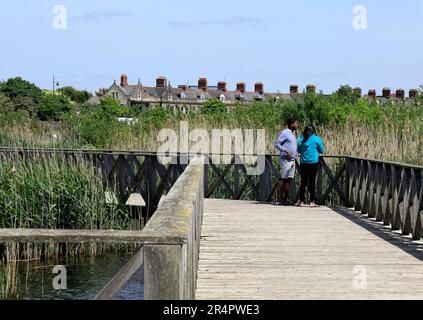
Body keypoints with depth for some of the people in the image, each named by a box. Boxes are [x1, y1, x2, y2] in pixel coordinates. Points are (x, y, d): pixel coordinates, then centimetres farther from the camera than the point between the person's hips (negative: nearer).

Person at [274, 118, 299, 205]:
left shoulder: (292, 134, 17)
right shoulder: (284, 133, -10)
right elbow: (276, 144, -16)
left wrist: (295, 152, 10)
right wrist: (286, 151, -22)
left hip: (292, 160, 9)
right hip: (286, 160, -9)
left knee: (290, 179, 8)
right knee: (283, 179, -5)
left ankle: (286, 199, 12)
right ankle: (281, 199, -1)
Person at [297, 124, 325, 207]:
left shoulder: (301, 139, 2)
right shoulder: (316, 139, -5)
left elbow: (299, 150, 13)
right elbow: (322, 151, 4)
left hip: (303, 163, 2)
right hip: (313, 163, -2)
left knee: (303, 182, 8)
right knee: (312, 182, 2)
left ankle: (301, 201, 8)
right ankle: (312, 202, 2)